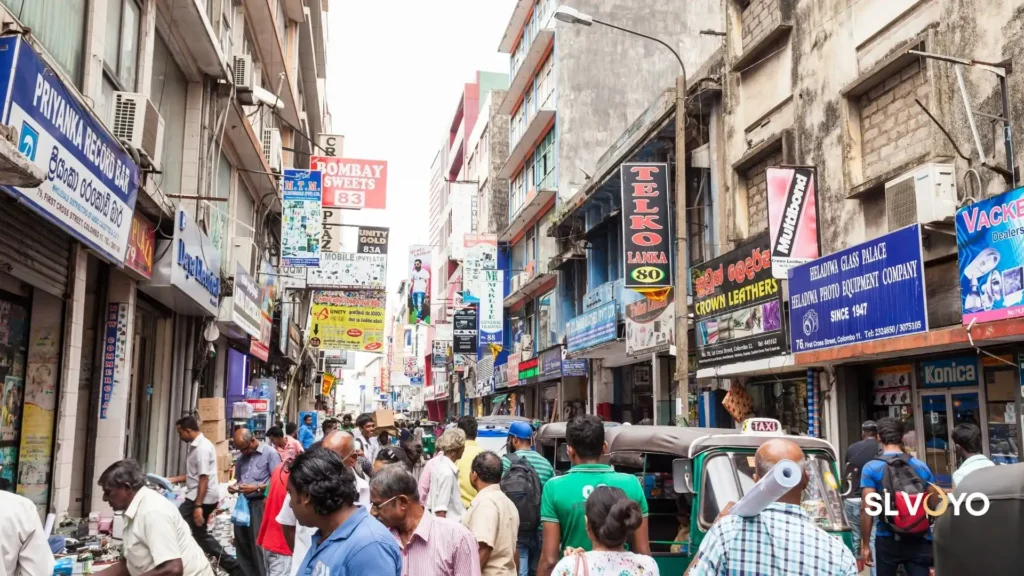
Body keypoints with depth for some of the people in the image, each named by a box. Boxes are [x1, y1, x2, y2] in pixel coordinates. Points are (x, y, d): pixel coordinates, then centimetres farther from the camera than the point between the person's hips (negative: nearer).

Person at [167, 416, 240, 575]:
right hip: (204, 498, 10)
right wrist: (174, 479, 19)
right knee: (200, 534, 16)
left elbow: (204, 479, -22)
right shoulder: (197, 445, 14)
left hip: (202, 499, -10)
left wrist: (198, 506, -24)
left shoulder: (202, 448, -18)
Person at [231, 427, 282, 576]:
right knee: (241, 542, 11)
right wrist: (234, 487, 3)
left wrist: (257, 488, -19)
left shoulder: (270, 453, -7)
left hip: (259, 503, -7)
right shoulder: (242, 457, 15)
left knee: (258, 543, -5)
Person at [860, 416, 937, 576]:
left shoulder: (871, 468, -7)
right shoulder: (922, 467, 4)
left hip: (887, 541, -2)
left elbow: (866, 509, -11)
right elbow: (935, 507, 8)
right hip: (919, 540, 2)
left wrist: (865, 545, -4)